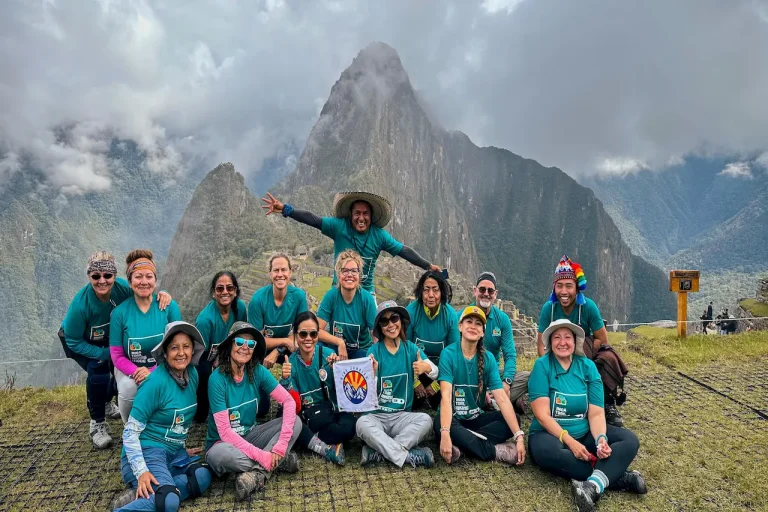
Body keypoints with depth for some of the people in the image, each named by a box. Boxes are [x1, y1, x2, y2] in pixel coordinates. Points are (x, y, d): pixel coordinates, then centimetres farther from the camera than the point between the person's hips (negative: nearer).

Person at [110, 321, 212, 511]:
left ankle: (141, 495, -20)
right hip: (147, 451, -8)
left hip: (175, 452, 8)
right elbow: (130, 432, -15)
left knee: (202, 476, -23)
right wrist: (141, 472, -24)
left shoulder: (192, 374, 4)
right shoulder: (156, 382, -17)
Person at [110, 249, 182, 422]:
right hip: (130, 369, 1)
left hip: (162, 368, 0)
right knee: (129, 389, -30)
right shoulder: (120, 312, -8)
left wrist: (153, 372, -19)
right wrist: (136, 372, -23)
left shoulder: (169, 306, -9)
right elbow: (117, 355, -3)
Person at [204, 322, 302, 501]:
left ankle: (256, 473, -25)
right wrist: (262, 456, -29)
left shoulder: (258, 371, -9)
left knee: (295, 422, -15)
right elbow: (225, 432, -24)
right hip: (225, 442, -4)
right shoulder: (217, 379, -21)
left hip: (250, 435, 5)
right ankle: (279, 461, -19)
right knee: (218, 455, -39)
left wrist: (281, 444, -27)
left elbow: (288, 401, -14)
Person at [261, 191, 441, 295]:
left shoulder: (379, 235, -4)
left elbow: (404, 251, 0)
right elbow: (312, 219, -19)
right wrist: (285, 209, -30)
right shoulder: (339, 227, -11)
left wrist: (428, 266, -2)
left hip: (367, 293, 2)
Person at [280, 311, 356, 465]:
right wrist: (285, 379, -23)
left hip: (331, 412, -1)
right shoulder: (291, 361, -4)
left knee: (349, 426, -32)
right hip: (304, 415, 1)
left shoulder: (327, 354, -7)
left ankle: (307, 439, -13)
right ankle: (327, 448, -20)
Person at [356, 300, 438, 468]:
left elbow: (435, 373, -12)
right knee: (362, 423, -33)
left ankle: (378, 452, -25)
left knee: (425, 420, -27)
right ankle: (409, 456, -26)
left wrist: (427, 367, -35)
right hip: (376, 416, -2)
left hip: (402, 416, 2)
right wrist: (372, 373, -31)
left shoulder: (411, 348, 2)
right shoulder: (374, 351, -4)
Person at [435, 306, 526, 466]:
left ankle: (462, 443, -24)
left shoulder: (488, 358, -4)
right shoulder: (449, 354, -14)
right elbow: (446, 396, -25)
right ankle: (496, 451, -25)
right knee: (439, 424, -37)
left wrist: (519, 436, -23)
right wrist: (445, 434, -40)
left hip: (476, 418, 4)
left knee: (511, 420, -20)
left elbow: (502, 398, -12)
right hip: (452, 418, -4)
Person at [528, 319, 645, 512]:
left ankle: (593, 486, -40)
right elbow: (542, 415, -16)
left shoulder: (587, 366, 1)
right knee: (546, 451, -38)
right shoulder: (542, 365, -10)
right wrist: (569, 441, -26)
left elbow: (596, 412, -4)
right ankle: (617, 477, -28)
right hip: (550, 433, -4)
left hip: (585, 433, 4)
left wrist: (601, 438, -24)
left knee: (629, 440, -17)